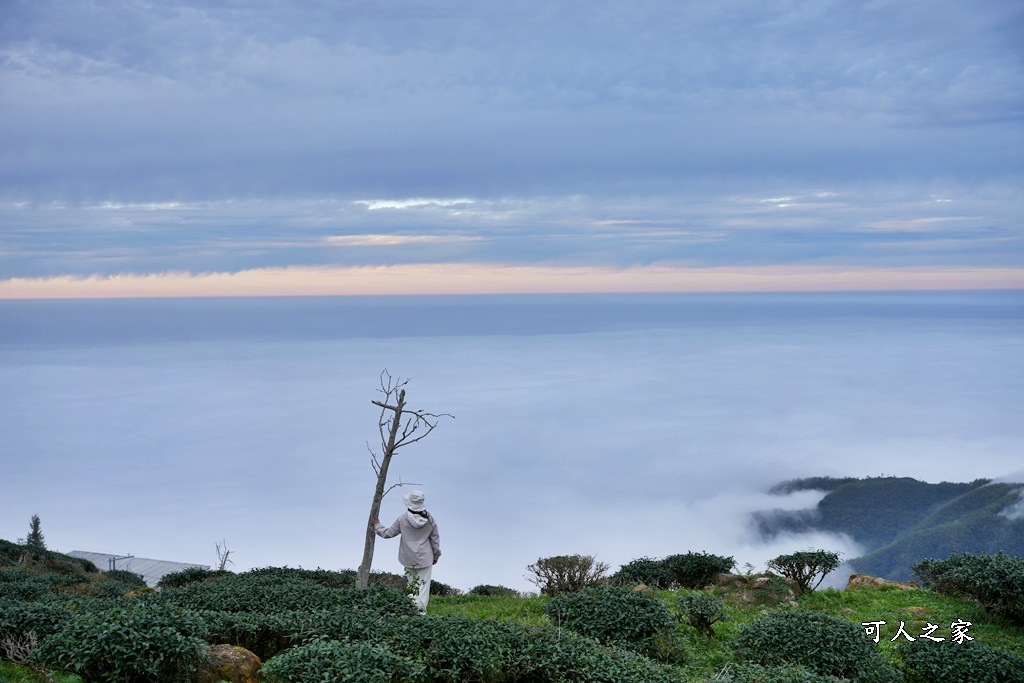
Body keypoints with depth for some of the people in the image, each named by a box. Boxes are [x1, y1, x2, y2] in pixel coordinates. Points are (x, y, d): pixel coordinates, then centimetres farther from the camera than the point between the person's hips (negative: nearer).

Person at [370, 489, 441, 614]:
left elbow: (388, 533, 1)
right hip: (425, 558, 0)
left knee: (412, 584, 14)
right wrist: (436, 555, 17)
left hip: (409, 559, 0)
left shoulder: (403, 519, -11)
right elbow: (435, 539, 2)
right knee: (423, 585, 5)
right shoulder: (430, 519, -8)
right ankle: (420, 608, -5)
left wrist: (377, 525, 19)